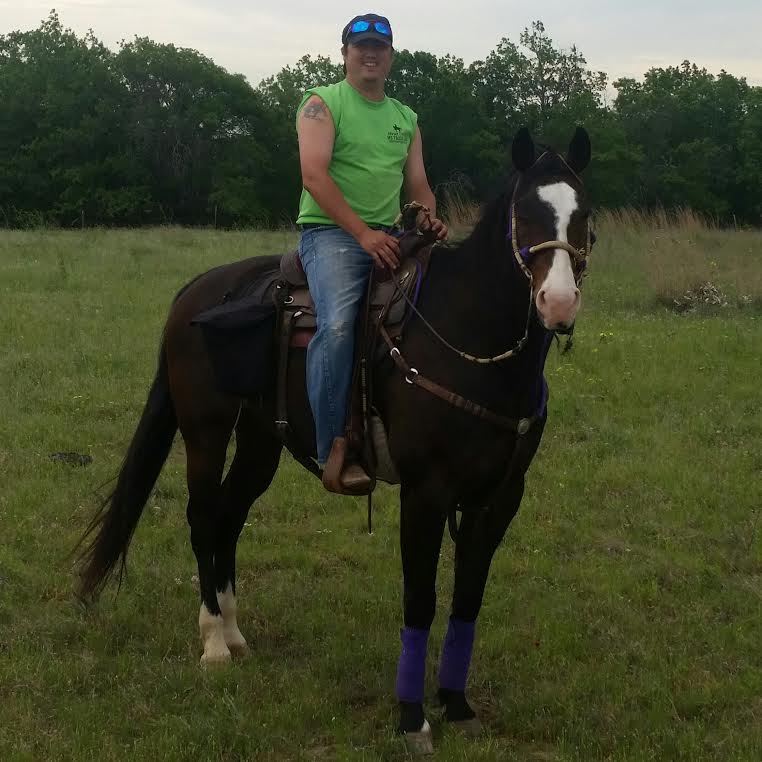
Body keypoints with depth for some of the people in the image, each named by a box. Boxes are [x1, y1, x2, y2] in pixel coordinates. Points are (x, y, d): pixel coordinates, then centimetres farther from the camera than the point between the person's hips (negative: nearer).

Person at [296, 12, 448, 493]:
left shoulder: (406, 119, 20)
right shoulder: (322, 104, 2)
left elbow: (418, 186, 19)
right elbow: (315, 175, -11)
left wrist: (431, 220, -6)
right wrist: (362, 234, -20)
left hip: (390, 236, 6)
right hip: (330, 231, -6)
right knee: (338, 324, -32)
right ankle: (335, 450, -26)